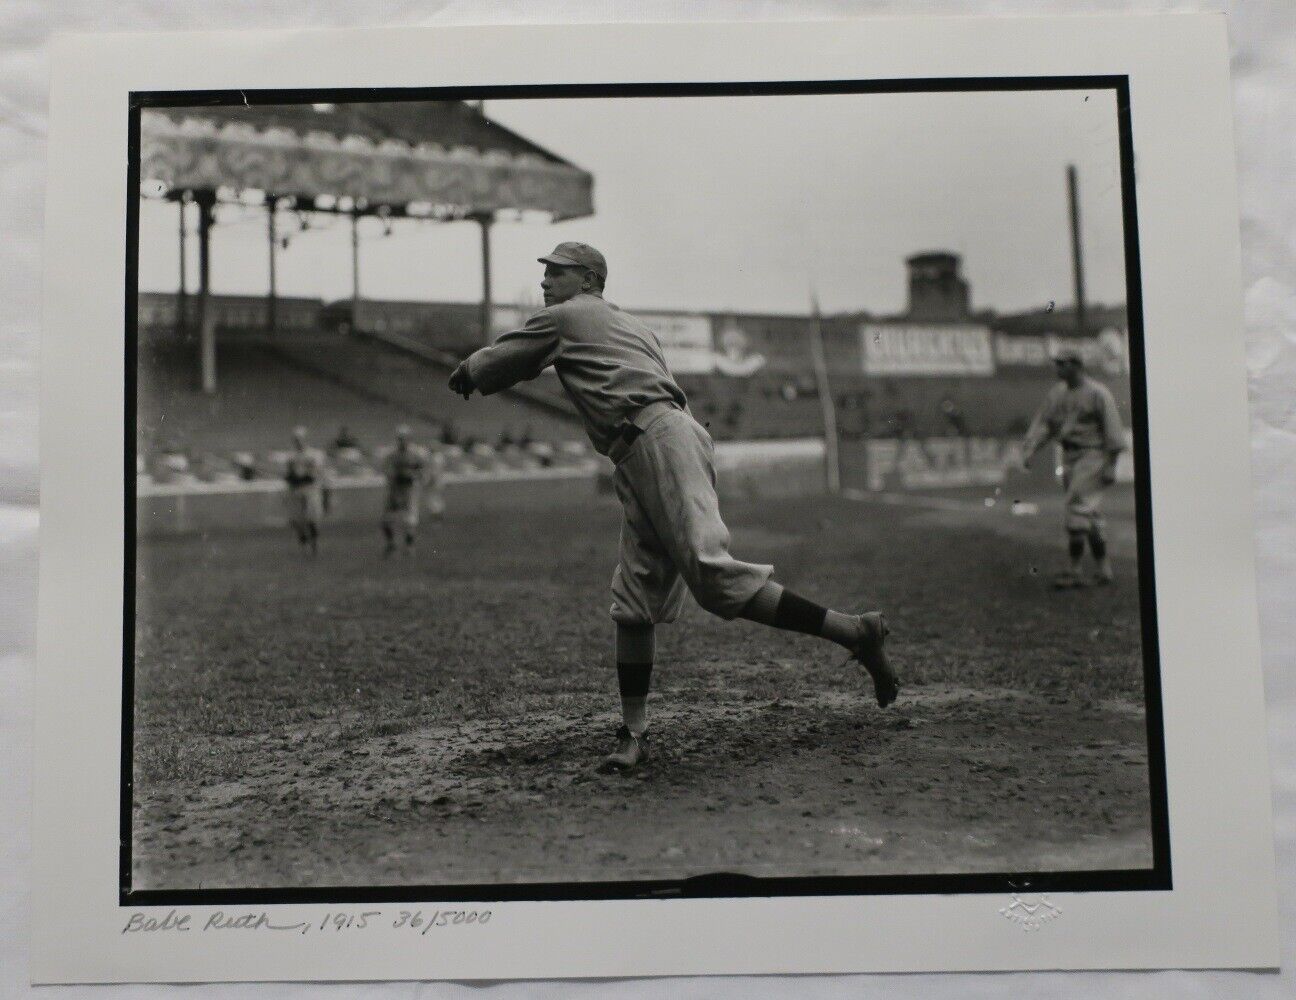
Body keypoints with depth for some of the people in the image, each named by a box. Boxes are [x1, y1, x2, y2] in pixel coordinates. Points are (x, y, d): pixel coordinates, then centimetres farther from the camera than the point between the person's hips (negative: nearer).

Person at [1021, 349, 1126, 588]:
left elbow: (1112, 430, -11)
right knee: (1089, 515, 10)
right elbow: (1043, 424, 8)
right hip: (1070, 458, 7)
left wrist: (1111, 465, -14)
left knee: (1077, 508, -14)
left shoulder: (1097, 393, -10)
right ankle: (1103, 568, 18)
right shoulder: (1057, 393, 9)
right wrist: (1029, 450, -7)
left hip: (1092, 456, -7)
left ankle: (1076, 569, -11)